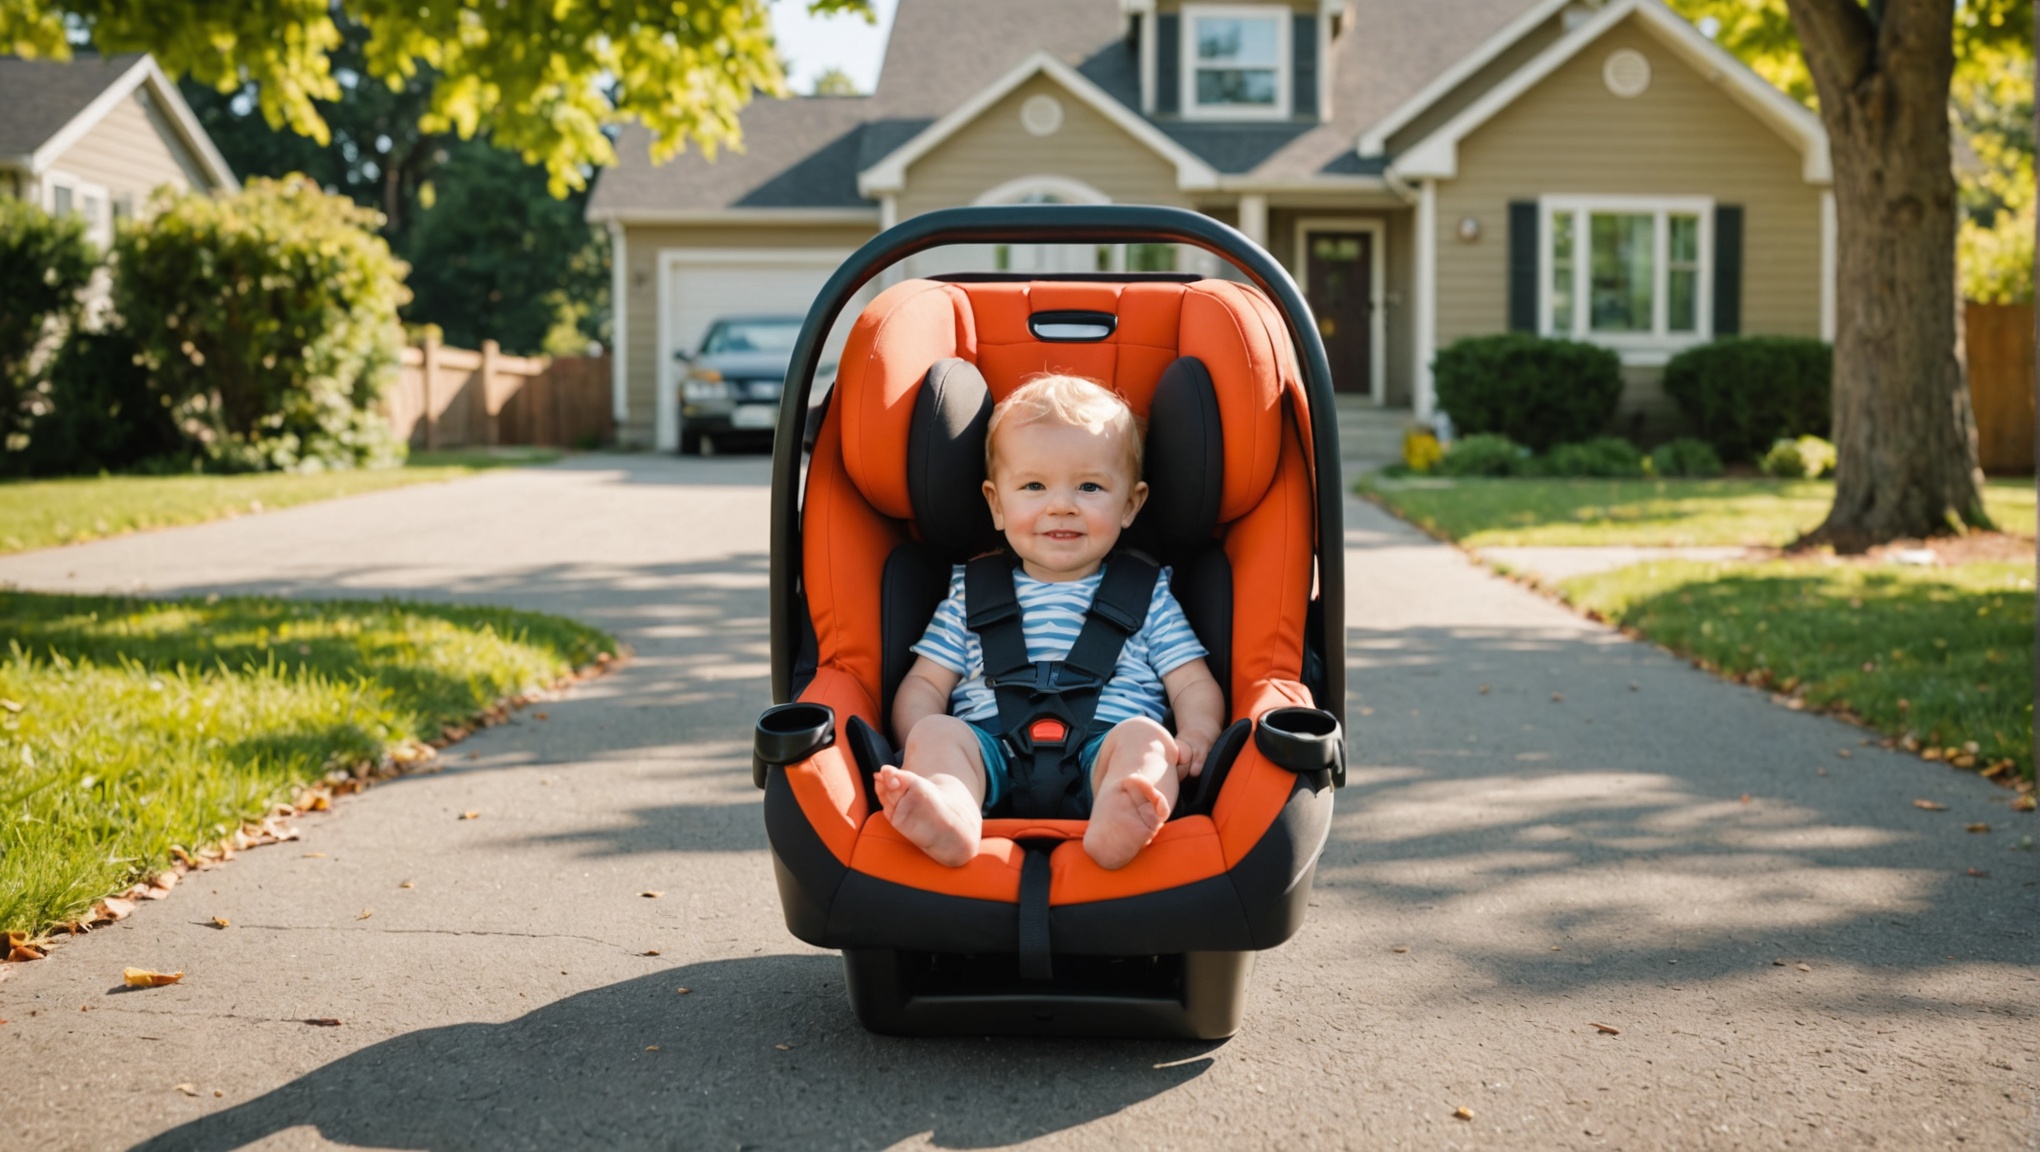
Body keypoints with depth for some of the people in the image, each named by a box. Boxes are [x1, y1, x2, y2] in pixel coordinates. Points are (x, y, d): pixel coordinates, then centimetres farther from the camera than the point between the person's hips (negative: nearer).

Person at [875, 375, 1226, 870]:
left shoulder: (1147, 598, 21)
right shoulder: (972, 594, 23)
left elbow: (1194, 685, 15)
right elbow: (925, 684, 21)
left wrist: (1195, 736, -9)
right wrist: (926, 749, -2)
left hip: (1103, 749, -1)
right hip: (992, 746, 1)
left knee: (1143, 736, -31)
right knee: (935, 733, -25)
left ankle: (1116, 827, -64)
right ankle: (949, 821, -58)